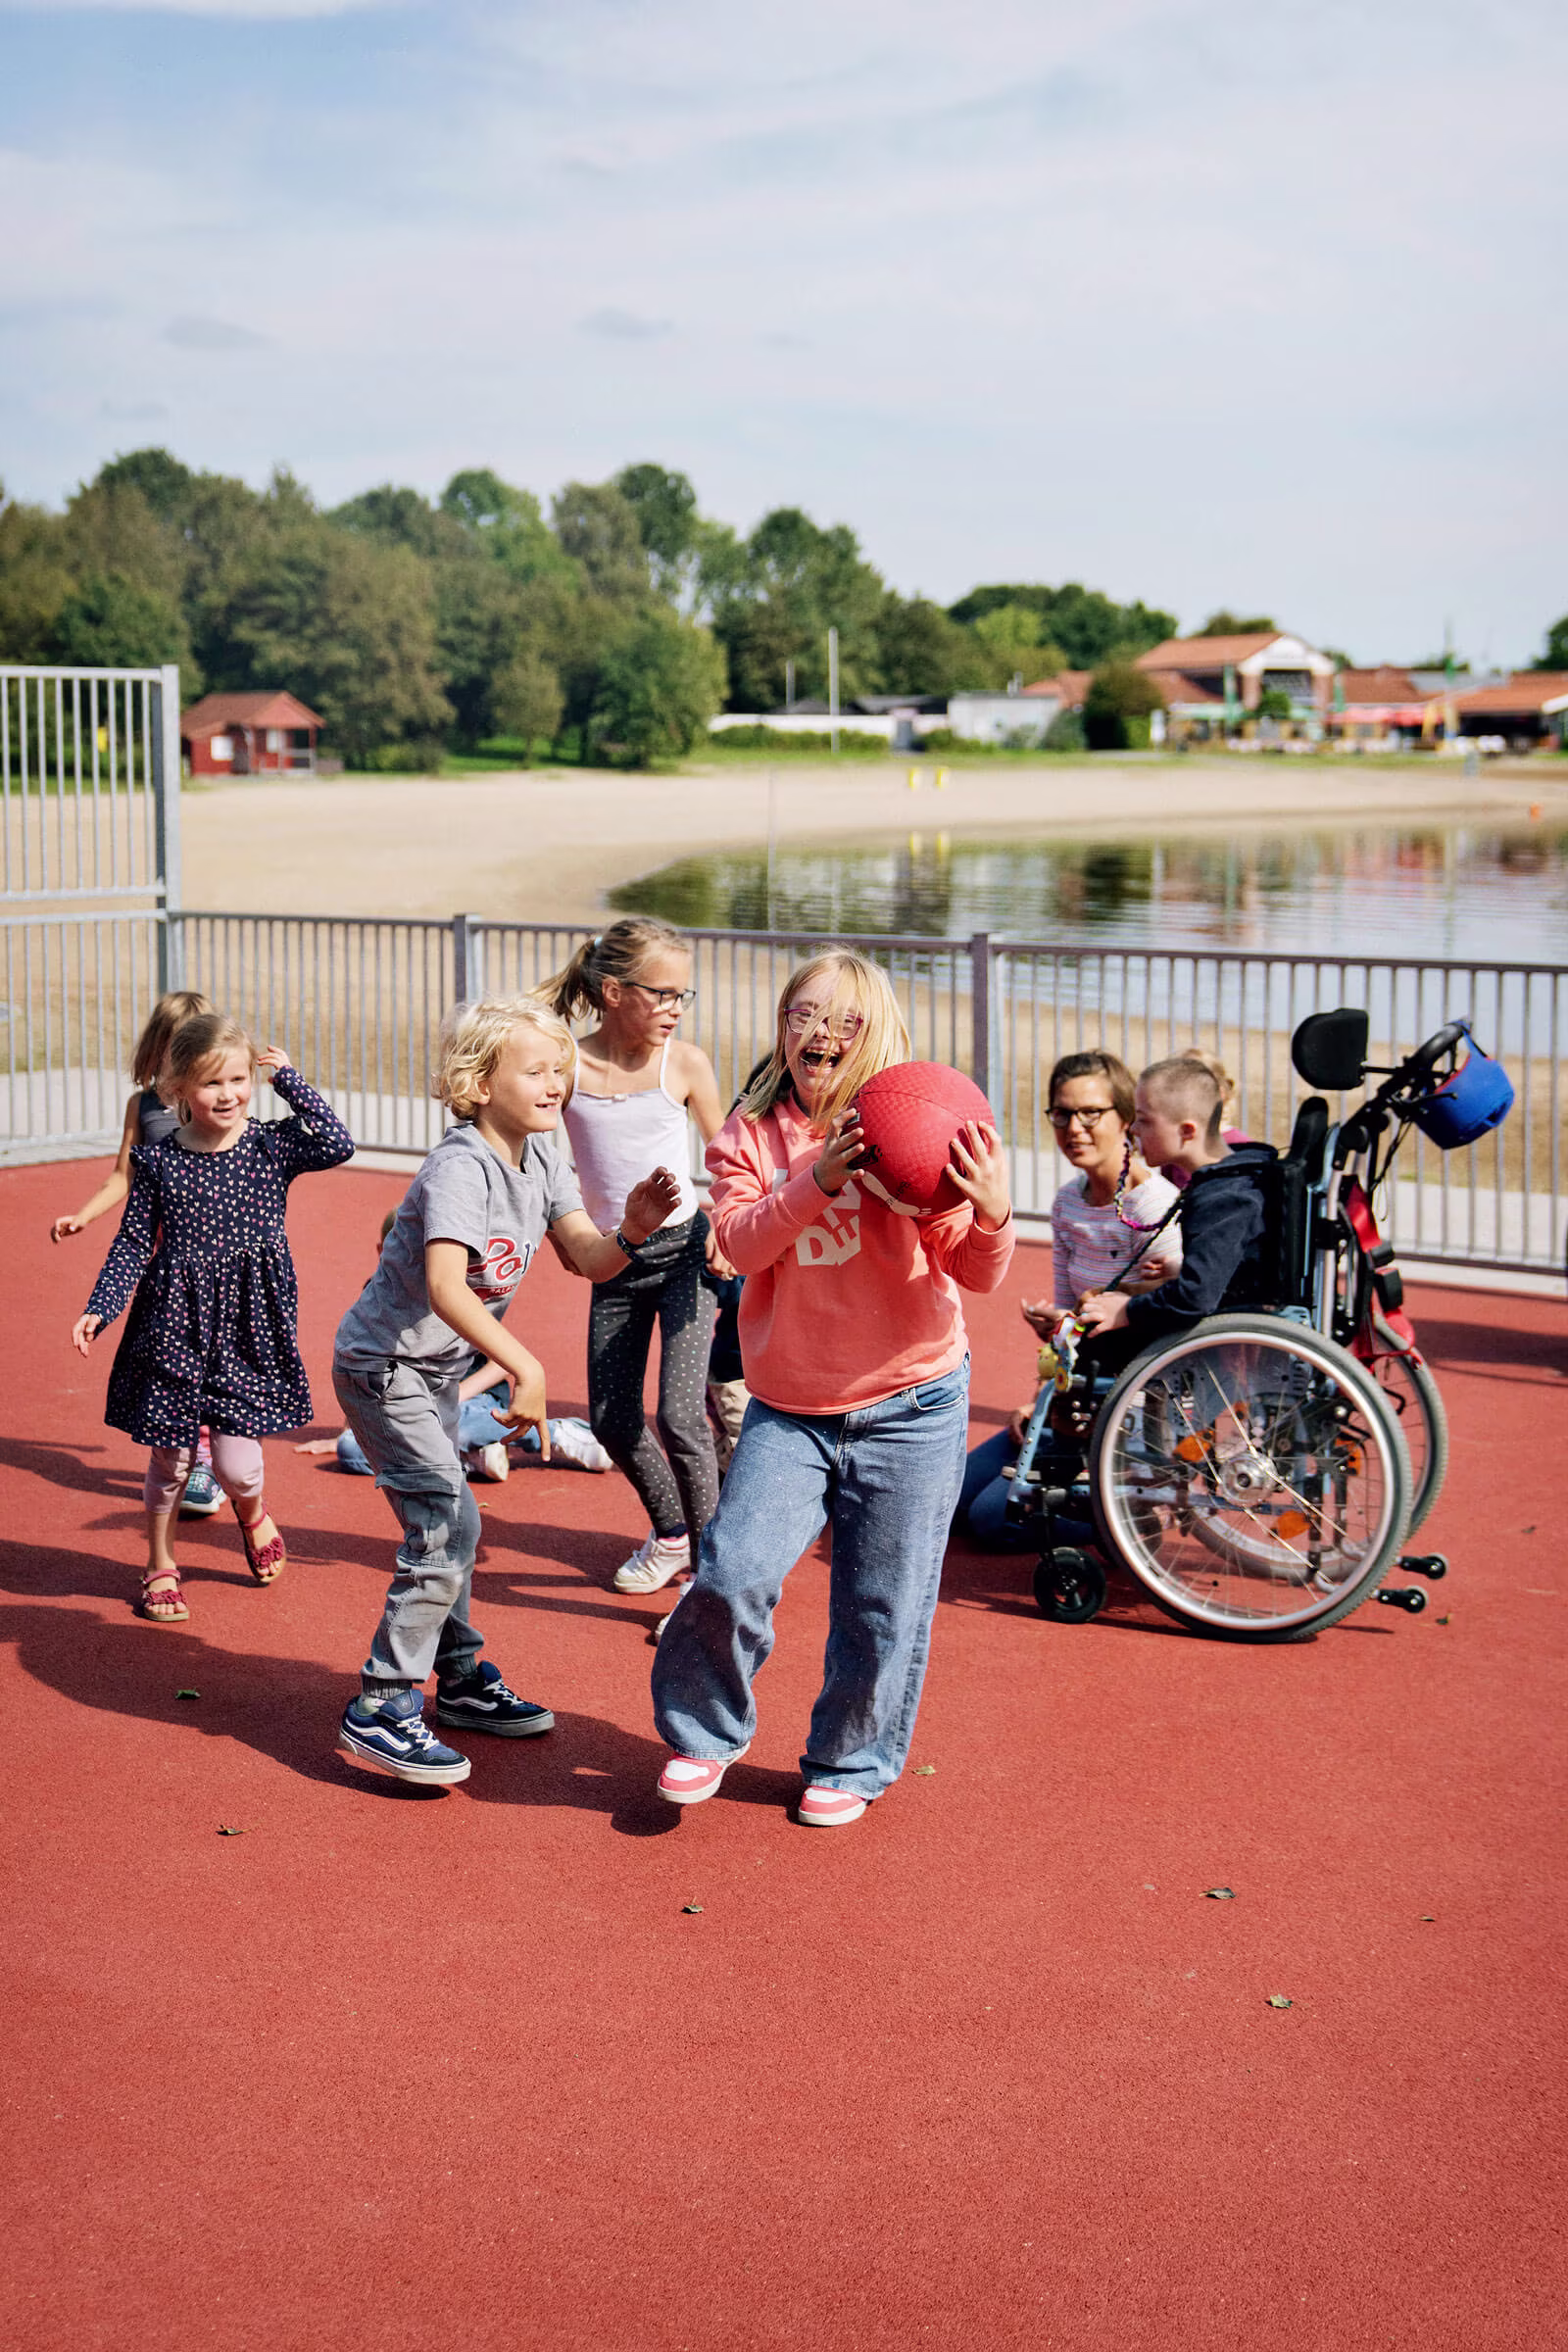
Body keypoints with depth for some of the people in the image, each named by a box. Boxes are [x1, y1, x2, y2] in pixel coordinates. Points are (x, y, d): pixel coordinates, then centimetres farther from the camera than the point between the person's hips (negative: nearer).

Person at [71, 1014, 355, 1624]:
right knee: (170, 1458, 8)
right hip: (175, 1325, 1)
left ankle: (253, 1515, 34)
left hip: (248, 1327, -1)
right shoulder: (157, 1158, -2)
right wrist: (99, 1310, -7)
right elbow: (133, 1243, 3)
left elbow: (338, 1145, -21)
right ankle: (160, 1565, 32)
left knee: (237, 1463, -3)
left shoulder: (273, 1145, -3)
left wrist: (290, 1080, -13)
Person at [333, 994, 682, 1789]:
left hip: (437, 1367, 9)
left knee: (444, 1521, 18)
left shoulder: (541, 1159, 0)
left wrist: (630, 1231, -26)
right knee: (446, 1522, -14)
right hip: (383, 1363, -9)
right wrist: (525, 1367, -49)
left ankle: (462, 1680, 32)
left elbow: (587, 1258, -4)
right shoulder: (460, 1169, -27)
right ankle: (380, 1709, -7)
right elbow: (446, 1287, -40)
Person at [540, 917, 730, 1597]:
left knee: (679, 1417, -13)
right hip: (614, 1262, 3)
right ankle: (670, 1533, 36)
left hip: (682, 1250, -2)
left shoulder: (684, 1063, -7)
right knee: (611, 1421, 10)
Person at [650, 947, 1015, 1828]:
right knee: (732, 1576, -12)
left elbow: (976, 1273, -9)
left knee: (883, 1609, 6)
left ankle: (853, 1763, 30)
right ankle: (704, 1733, 15)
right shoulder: (748, 1137, 2)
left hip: (910, 1408, -1)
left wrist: (993, 1214, -30)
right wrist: (818, 1179, -30)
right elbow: (740, 1242, -15)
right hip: (788, 1410, 1)